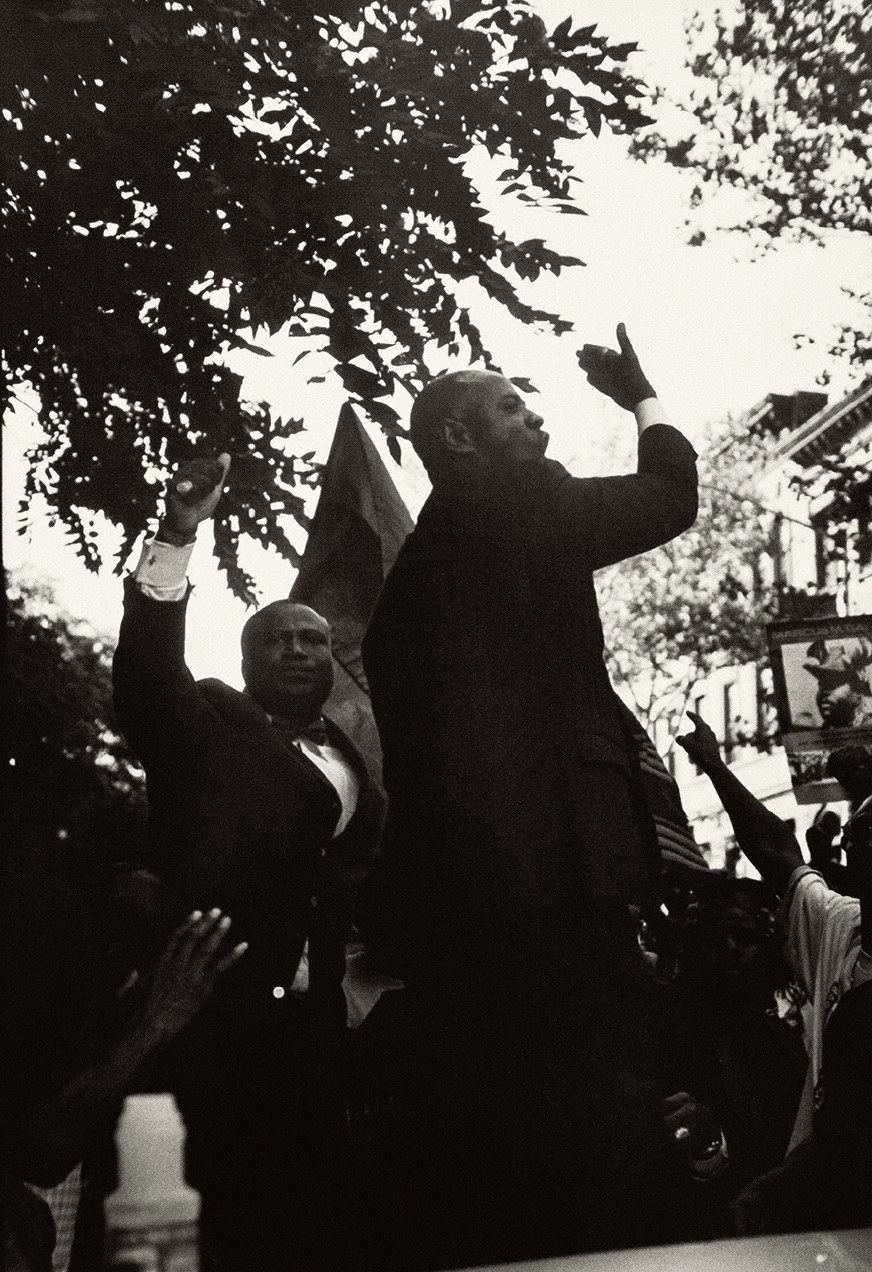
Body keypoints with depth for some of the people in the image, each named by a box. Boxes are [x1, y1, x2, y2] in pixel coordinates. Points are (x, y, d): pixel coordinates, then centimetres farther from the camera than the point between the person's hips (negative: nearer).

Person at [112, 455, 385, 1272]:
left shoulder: (352, 763, 19)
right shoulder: (207, 724, 5)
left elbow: (369, 875, 14)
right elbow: (144, 687, -15)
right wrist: (177, 537, -25)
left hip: (318, 1023, 5)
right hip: (220, 1015, -4)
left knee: (315, 1205, 5)